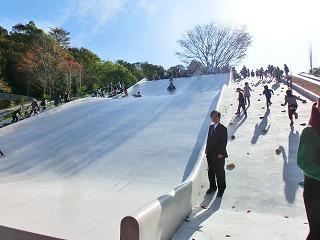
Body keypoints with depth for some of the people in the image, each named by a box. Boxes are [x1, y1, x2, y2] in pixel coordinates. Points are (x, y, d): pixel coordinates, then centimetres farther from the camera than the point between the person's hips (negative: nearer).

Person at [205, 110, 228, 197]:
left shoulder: (223, 128, -12)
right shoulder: (211, 127, 8)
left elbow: (224, 142, -14)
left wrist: (221, 153, -16)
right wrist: (207, 150, 8)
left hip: (219, 155, -6)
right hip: (210, 154, 6)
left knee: (219, 173, 7)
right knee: (210, 172, 17)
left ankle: (221, 189, 24)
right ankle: (212, 186, 35)